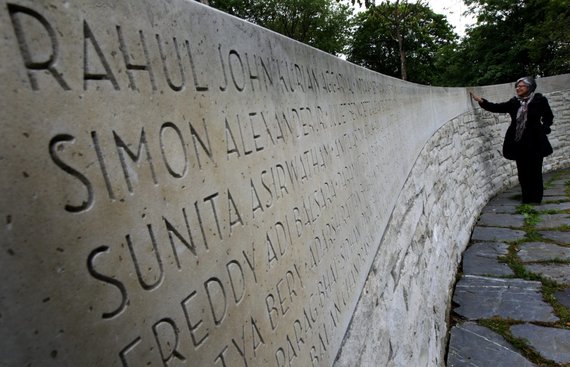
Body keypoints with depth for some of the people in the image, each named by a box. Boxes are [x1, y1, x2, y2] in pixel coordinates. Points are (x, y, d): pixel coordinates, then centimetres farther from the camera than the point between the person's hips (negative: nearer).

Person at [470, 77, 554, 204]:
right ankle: (527, 197, 19)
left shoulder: (540, 100, -3)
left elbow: (548, 117, 7)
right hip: (519, 142, 3)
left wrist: (544, 128, -9)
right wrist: (481, 101, -10)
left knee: (535, 171, 2)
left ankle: (536, 198, 13)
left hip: (535, 142, -3)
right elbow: (496, 107, 0)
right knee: (523, 171, 8)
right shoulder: (514, 102, 5)